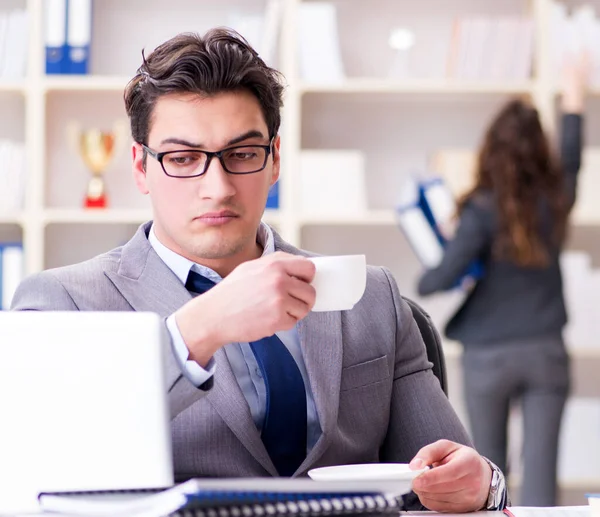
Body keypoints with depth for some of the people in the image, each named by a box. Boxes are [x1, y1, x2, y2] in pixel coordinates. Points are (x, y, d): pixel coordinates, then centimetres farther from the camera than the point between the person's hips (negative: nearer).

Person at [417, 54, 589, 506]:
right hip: (546, 351, 2)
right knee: (540, 470, -3)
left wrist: (423, 284, 3)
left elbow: (447, 275, -20)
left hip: (489, 355, -2)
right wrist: (574, 97, 35)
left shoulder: (485, 210, -12)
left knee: (489, 470, 12)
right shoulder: (556, 198, 0)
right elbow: (571, 159, 22)